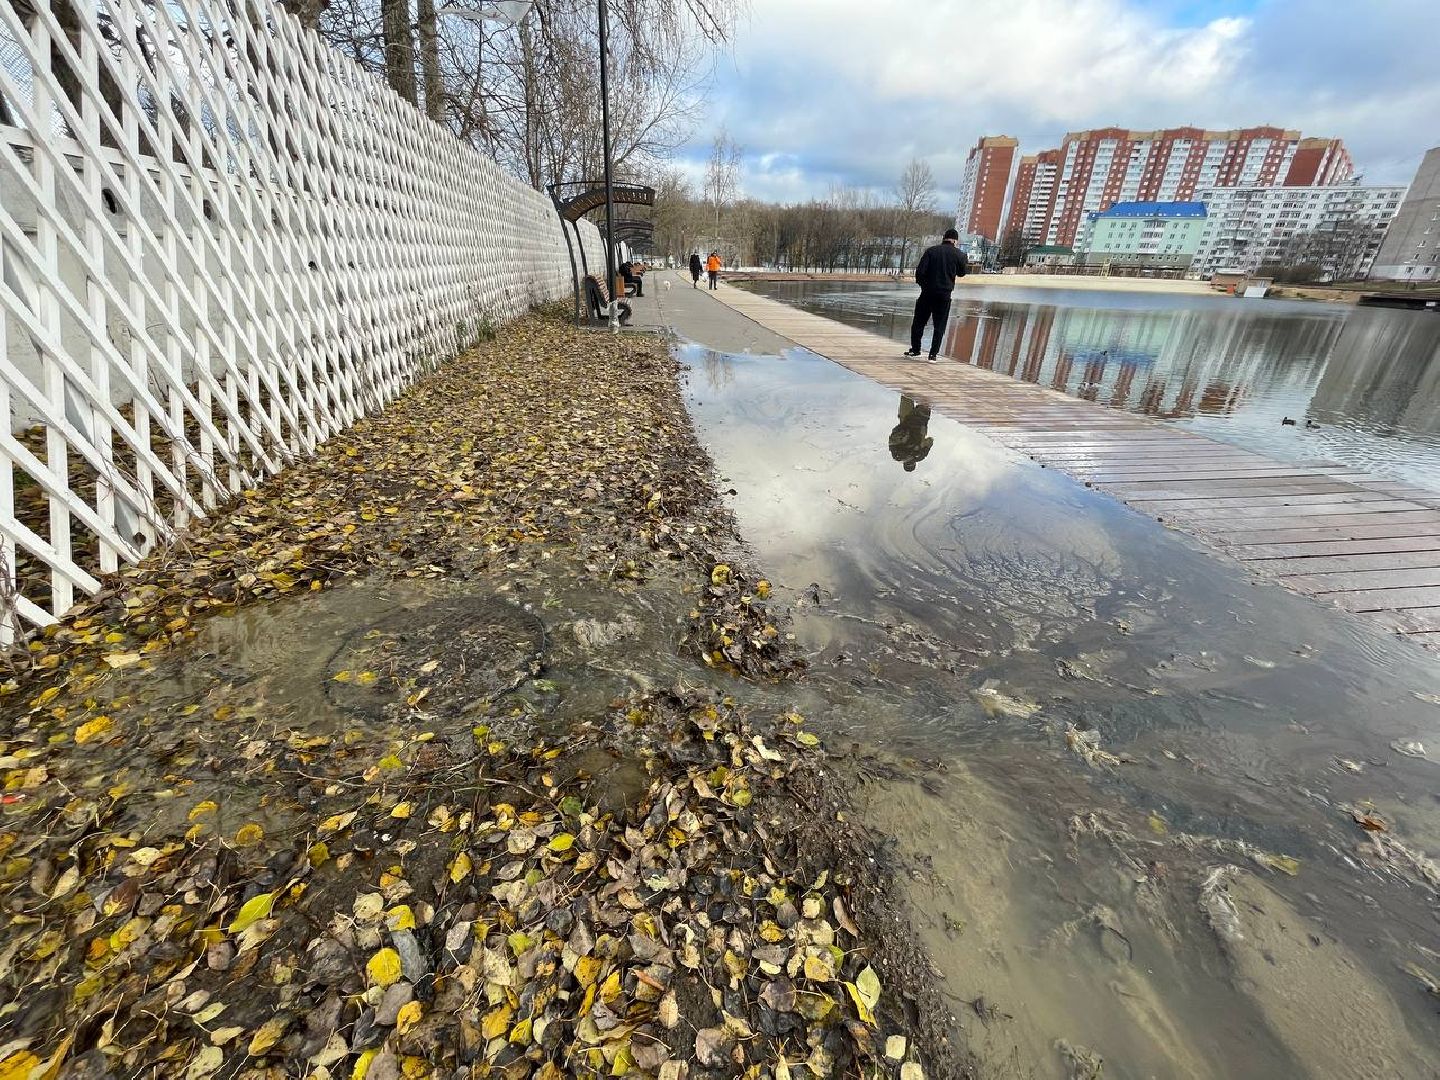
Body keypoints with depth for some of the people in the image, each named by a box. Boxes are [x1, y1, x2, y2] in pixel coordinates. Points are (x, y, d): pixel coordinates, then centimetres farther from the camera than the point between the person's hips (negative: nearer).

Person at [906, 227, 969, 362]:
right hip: (944, 294, 0)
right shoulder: (958, 254, 0)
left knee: (918, 322, 13)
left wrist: (921, 283, 9)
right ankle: (933, 354, 2)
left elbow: (920, 271, -8)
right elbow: (961, 273, 15)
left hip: (928, 292, 0)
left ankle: (915, 349, 19)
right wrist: (965, 261, 30)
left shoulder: (931, 250, -1)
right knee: (939, 326, 6)